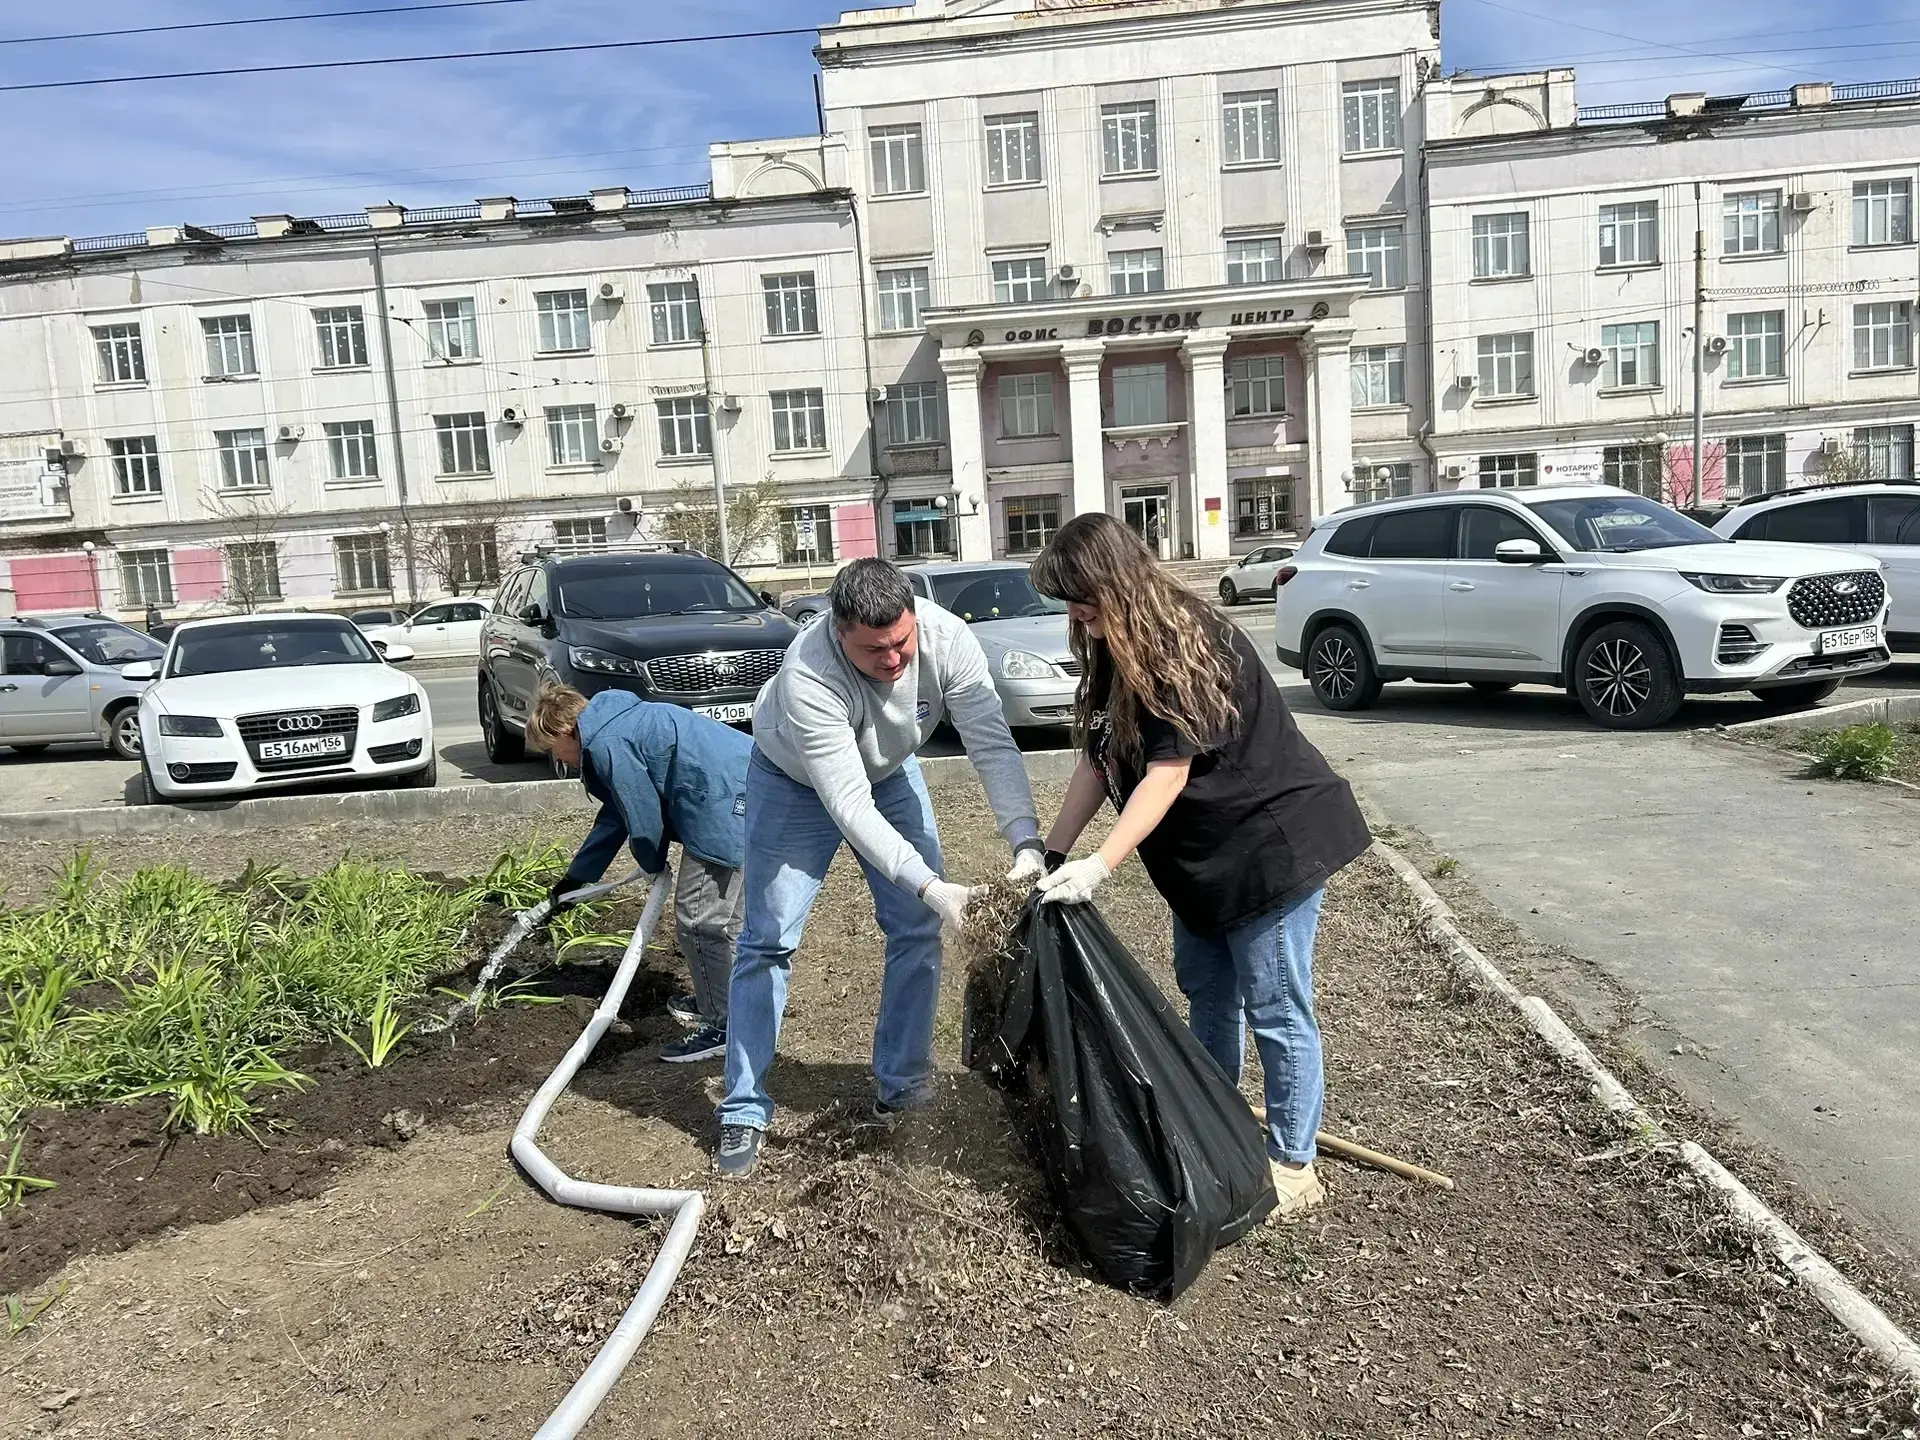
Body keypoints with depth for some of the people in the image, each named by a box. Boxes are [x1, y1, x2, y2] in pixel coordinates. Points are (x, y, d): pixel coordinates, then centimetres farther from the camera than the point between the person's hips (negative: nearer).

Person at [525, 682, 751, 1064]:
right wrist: (576, 877, 33)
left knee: (698, 920, -4)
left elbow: (643, 820, -10)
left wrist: (654, 865, 11)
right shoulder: (618, 725, 21)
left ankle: (724, 1026, 4)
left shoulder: (608, 744, -12)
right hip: (743, 789, 11)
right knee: (710, 915, 22)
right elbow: (615, 816, 28)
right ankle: (714, 999, 37)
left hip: (727, 803, -11)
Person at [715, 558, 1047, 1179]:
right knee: (767, 941, -3)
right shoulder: (808, 677, -42)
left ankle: (903, 1085, 15)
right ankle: (744, 1111, 10)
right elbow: (849, 806, -44)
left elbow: (993, 745, -31)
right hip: (796, 782, -3)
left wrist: (1027, 842, -44)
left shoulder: (948, 638, -31)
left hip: (890, 772, 4)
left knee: (918, 931, -2)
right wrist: (931, 886, -51)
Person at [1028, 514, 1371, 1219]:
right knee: (1205, 987, 19)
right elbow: (1096, 758, 2)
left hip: (1271, 840, -10)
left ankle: (1293, 1167, 15)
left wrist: (1098, 867, -30)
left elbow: (1167, 772, -27)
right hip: (1204, 851, 10)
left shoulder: (1184, 645, -24)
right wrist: (1050, 853, -3)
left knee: (1274, 1008, 0)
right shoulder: (1115, 652, 3)